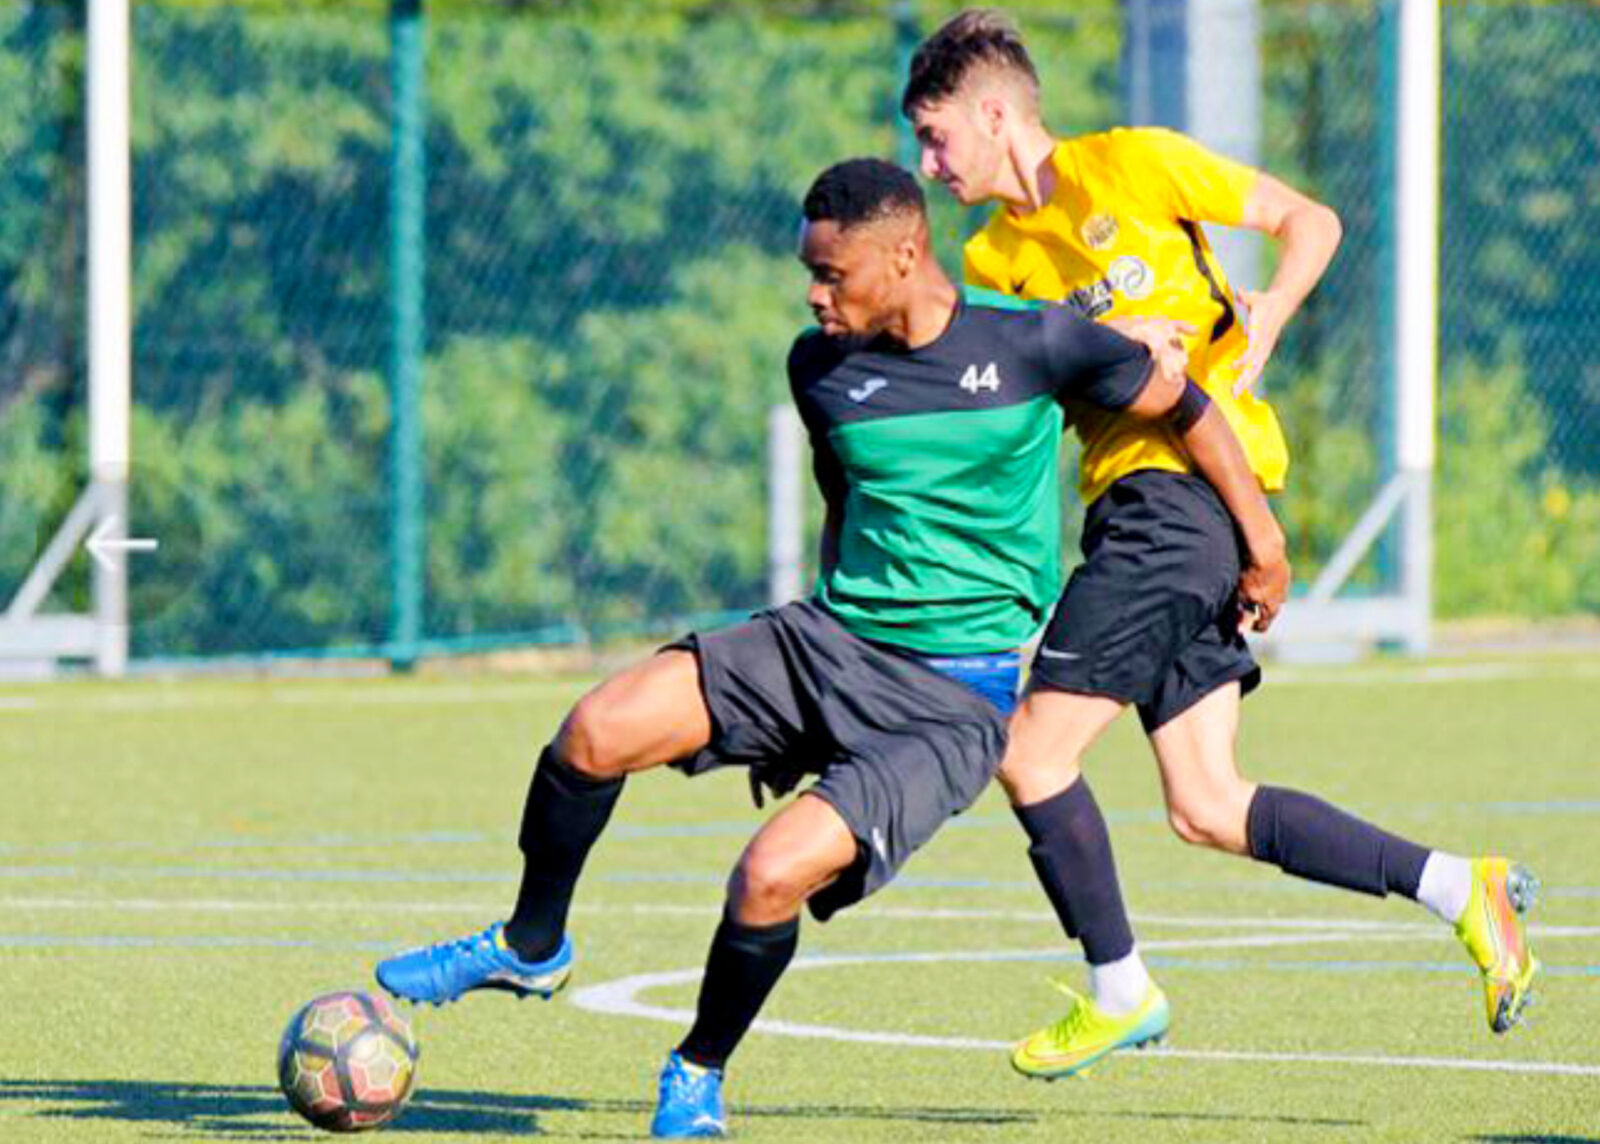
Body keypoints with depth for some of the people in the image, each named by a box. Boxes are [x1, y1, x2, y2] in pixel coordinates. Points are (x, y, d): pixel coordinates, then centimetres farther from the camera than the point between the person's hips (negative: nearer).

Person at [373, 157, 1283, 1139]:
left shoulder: (1034, 346, -11)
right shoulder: (822, 366, 4)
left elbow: (1182, 403, 4)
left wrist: (1262, 540, 10)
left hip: (952, 704, -5)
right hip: (829, 642, 5)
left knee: (773, 876, -25)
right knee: (596, 731, -16)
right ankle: (530, 949, 10)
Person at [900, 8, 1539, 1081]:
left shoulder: (1131, 166, -2)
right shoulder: (995, 259, 16)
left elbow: (1309, 219, 3)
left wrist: (1267, 314, -14)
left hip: (1193, 480, -8)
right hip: (1128, 500, 8)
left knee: (1035, 750, -10)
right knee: (1208, 809, 3)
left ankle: (1118, 992, 4)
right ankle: (1461, 888, 10)